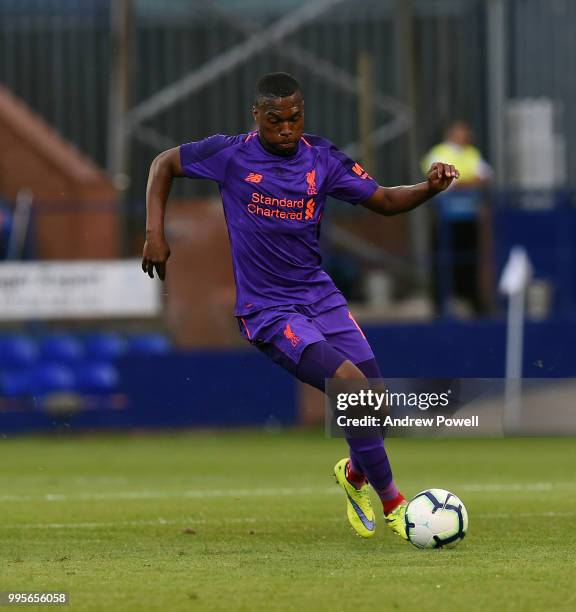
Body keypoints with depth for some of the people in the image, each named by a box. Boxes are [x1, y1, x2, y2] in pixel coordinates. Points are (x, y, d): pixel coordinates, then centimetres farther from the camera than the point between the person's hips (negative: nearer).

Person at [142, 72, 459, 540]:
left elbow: (384, 201, 6)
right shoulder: (231, 155, -8)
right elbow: (164, 164, 7)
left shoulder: (322, 159, 1)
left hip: (321, 296, 5)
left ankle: (355, 473, 35)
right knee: (352, 384, -23)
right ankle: (392, 502, -10)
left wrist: (430, 187, -14)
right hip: (268, 310, -5)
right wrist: (155, 234, -1)